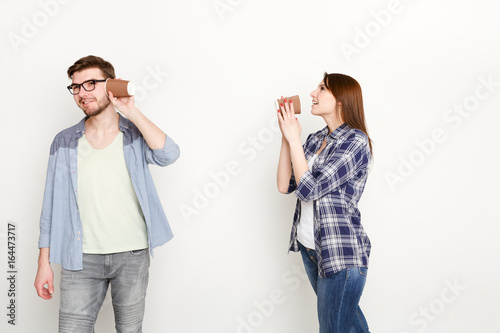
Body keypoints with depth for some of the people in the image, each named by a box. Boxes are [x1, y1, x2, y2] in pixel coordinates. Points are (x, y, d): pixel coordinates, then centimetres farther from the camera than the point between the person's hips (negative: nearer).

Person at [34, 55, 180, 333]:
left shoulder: (135, 135, 1)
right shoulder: (64, 143, 3)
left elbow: (168, 155, -21)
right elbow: (52, 206, 5)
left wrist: (131, 112, -17)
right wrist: (44, 263, 2)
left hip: (133, 255, 0)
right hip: (81, 258, 1)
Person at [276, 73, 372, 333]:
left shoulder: (355, 141, -16)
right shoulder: (314, 140, 6)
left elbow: (309, 189, -21)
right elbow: (284, 185, 1)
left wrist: (294, 138, -16)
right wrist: (286, 137, -5)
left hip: (342, 255, -7)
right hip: (309, 247, 7)